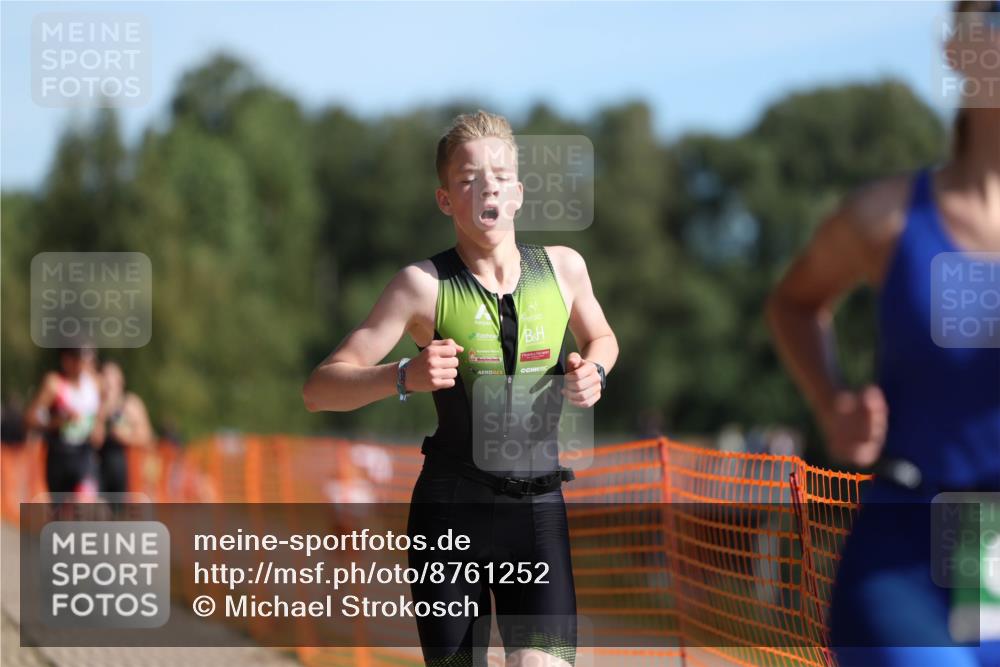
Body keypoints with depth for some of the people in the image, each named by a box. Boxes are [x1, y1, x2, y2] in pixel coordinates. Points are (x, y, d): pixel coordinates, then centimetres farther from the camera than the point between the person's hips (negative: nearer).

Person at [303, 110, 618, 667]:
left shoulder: (563, 267, 3)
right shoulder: (424, 286, -6)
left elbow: (600, 337, 26)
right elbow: (320, 389, -7)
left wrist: (593, 372, 3)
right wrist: (405, 377, -25)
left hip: (537, 507, 1)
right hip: (451, 505, -1)